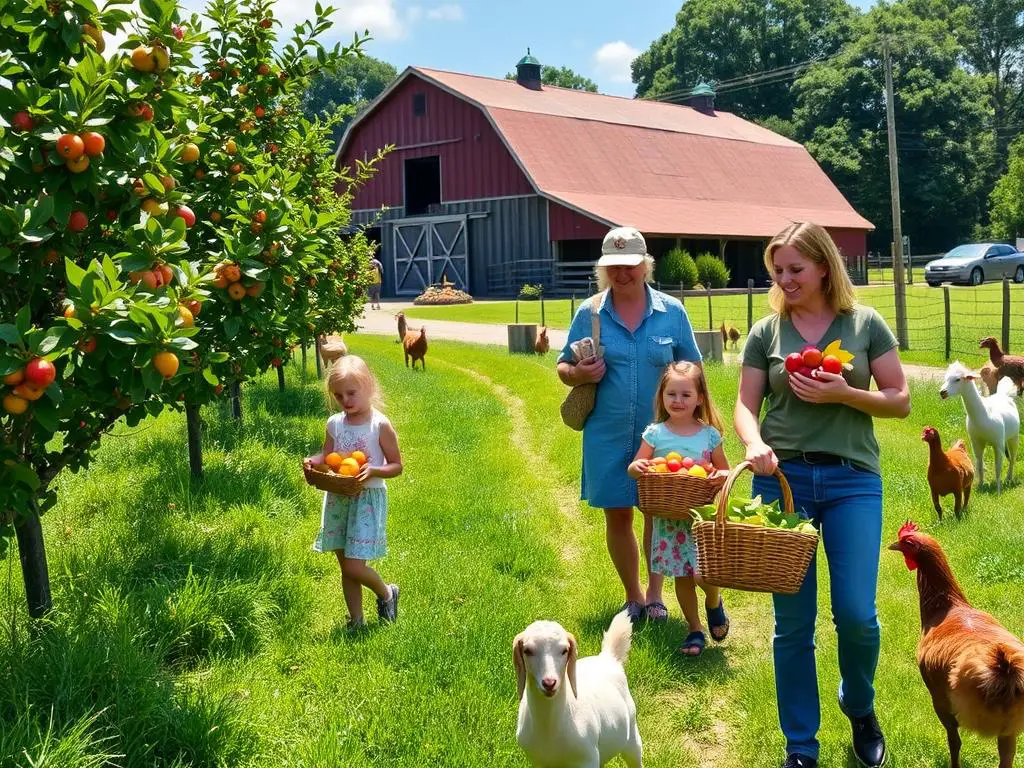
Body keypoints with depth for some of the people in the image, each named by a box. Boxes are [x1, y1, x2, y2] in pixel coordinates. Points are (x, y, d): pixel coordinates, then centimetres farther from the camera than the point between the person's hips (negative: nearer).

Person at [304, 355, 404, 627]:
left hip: (368, 499, -5)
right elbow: (326, 456, 12)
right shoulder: (334, 424, 4)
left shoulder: (380, 425, -10)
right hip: (338, 499, 5)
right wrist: (313, 461, -11)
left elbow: (396, 466, -6)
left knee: (354, 567, -9)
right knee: (346, 567, 11)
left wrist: (373, 471, -24)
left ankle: (387, 593, 20)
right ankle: (356, 622, 24)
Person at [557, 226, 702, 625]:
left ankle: (655, 594, 23)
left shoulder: (672, 312, 1)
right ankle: (633, 596, 27)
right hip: (608, 435, 1)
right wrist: (578, 374, -16)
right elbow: (563, 368, 7)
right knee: (617, 516, 9)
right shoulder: (589, 313, 1)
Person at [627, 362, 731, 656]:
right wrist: (637, 467, -21)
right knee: (682, 576, 8)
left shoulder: (710, 435, 0)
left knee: (706, 574, -8)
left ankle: (714, 603, 28)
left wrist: (717, 476, -13)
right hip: (669, 518, 1)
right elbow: (634, 467, 2)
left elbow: (725, 471, 9)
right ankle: (695, 630, 25)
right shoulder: (655, 433, -1)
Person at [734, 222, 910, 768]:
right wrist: (753, 442, -18)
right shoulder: (766, 332, 5)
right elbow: (746, 405, 3)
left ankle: (859, 708, 27)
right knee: (792, 623, 5)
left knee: (856, 614, -6)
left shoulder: (865, 324, 3)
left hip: (852, 478, -1)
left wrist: (843, 393, -13)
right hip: (782, 477, 1)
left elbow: (900, 400, 3)